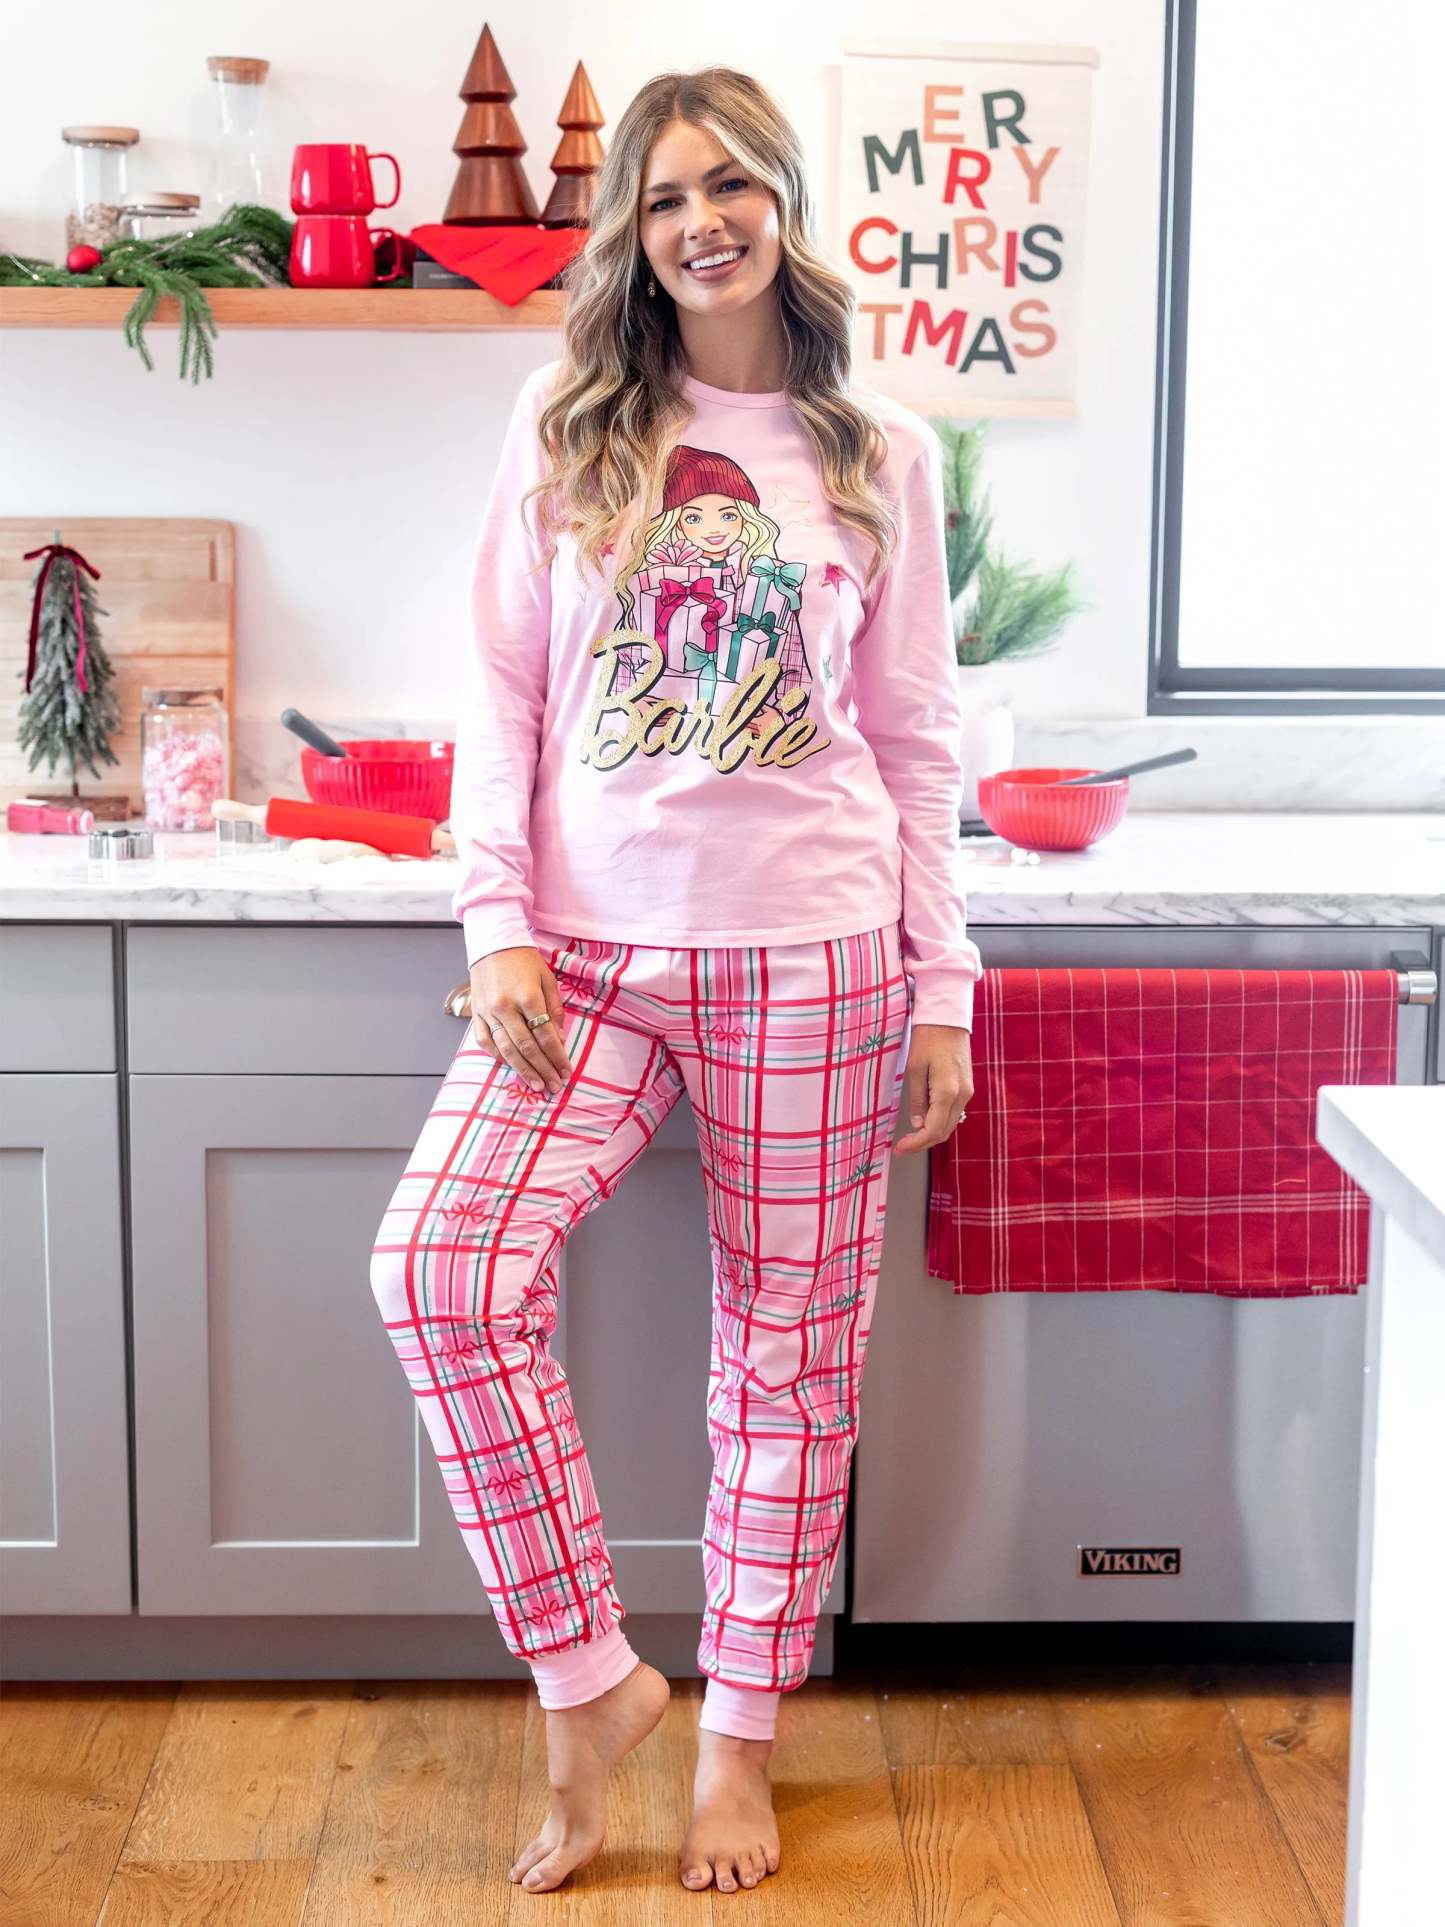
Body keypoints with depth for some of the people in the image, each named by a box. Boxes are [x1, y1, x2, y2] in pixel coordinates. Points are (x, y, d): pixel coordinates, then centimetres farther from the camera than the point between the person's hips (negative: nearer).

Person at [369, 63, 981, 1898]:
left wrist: (940, 987, 3)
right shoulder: (567, 423, 6)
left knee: (788, 1354, 5)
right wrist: (498, 924, -6)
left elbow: (916, 742, 8)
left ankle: (740, 1737, 24)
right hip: (592, 946, 1)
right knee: (438, 1267, -18)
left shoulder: (884, 454, 6)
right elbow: (502, 695, 5)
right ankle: (586, 1681, -1)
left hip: (812, 955, 0)